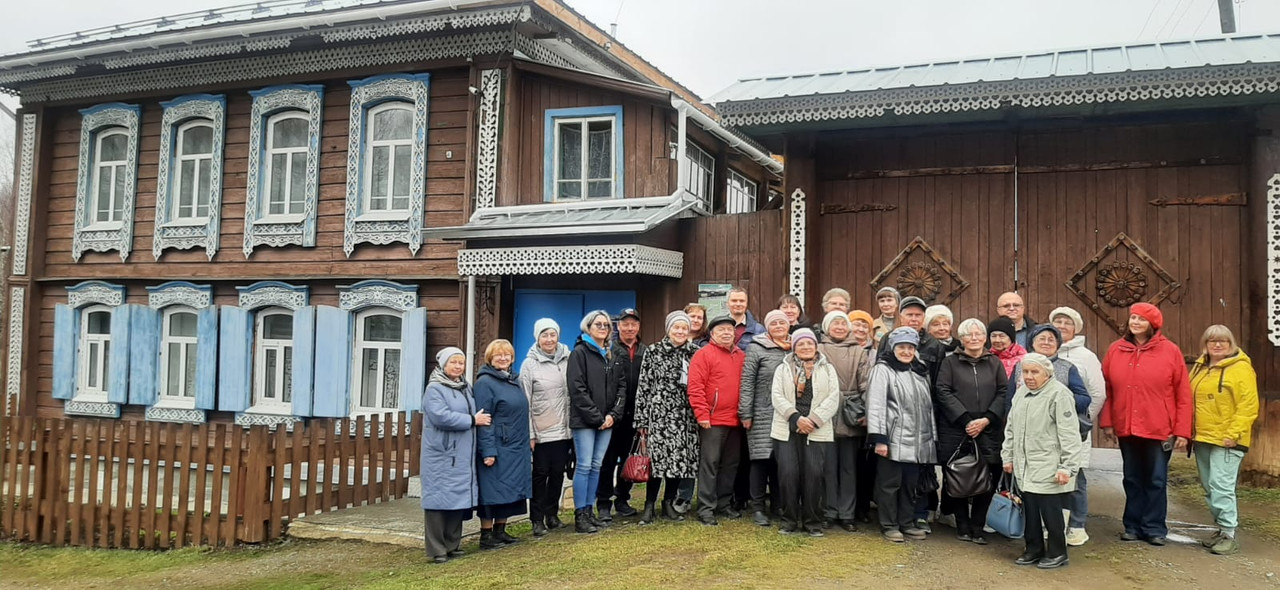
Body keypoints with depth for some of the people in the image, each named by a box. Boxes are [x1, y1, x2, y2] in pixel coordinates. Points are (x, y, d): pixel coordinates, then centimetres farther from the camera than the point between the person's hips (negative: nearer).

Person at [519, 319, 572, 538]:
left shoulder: (567, 359, 4)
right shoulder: (530, 364, -4)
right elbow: (525, 401, -5)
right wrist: (529, 433, -8)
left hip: (563, 428, 3)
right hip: (542, 430, -3)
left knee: (558, 472, 10)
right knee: (540, 474, 2)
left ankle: (552, 514, 24)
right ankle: (537, 519, 11)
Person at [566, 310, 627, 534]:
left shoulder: (612, 355, 14)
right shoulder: (579, 353, -4)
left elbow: (621, 386, 10)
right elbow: (577, 389, -12)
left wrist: (613, 414, -5)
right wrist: (596, 417, -14)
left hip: (606, 421, 6)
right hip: (584, 421, -6)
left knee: (596, 466, 9)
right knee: (584, 466, -5)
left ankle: (589, 511, 16)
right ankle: (580, 515, 0)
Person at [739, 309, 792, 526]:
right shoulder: (756, 348, -1)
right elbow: (747, 382, -4)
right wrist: (745, 413, -8)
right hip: (762, 415, -4)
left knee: (781, 460, 8)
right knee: (761, 459, -2)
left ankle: (779, 506, 20)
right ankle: (758, 508, 7)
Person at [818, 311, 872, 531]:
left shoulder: (860, 352, 8)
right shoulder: (819, 350, 2)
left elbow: (866, 385, 2)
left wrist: (867, 412, -8)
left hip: (852, 417, 2)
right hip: (826, 415, -2)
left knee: (849, 467, 8)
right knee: (829, 466, 3)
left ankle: (847, 514, 15)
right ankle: (829, 512, 12)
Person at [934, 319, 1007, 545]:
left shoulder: (994, 363, 12)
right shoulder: (950, 362, 6)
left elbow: (1003, 393, 5)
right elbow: (943, 392, -4)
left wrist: (986, 419, -8)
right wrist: (965, 420, -12)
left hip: (989, 431, 2)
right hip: (956, 430, -2)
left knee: (988, 479, -2)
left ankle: (977, 528, 11)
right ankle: (962, 527, 15)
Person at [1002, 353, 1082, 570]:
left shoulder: (1059, 394, -13)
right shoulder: (1021, 392, 11)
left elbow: (1069, 435, -15)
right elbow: (1011, 427, 19)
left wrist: (1067, 467, -16)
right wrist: (1008, 456, 18)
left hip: (1049, 469, -7)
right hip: (1025, 468, 7)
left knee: (1051, 511, 1)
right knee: (1030, 510, 13)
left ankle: (1057, 553, 17)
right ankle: (1034, 548, 26)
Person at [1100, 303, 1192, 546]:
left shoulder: (1170, 351, -4)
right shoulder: (1115, 350, 3)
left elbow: (1183, 394, -5)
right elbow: (1106, 389, 4)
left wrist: (1182, 431, -8)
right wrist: (1106, 422, -1)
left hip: (1159, 430, -3)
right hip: (1126, 429, 3)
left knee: (1156, 481, 6)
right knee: (1132, 480, 12)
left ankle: (1154, 527, 16)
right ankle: (1133, 526, 21)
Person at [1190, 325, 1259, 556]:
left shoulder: (1241, 368, -8)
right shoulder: (1199, 368, 14)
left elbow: (1249, 405, -13)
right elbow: (1190, 400, 19)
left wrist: (1233, 434, -18)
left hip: (1226, 441, -7)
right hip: (1202, 439, 7)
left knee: (1221, 487, -11)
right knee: (1209, 488, 12)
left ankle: (1229, 535, -3)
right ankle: (1221, 529, 23)